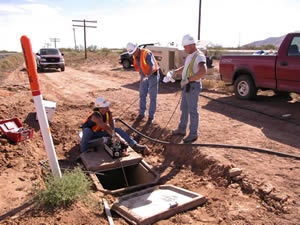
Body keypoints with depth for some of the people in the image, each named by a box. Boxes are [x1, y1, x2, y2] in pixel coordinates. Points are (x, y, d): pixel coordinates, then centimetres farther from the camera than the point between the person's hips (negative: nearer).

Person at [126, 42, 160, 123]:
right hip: (144, 75, 7)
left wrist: (146, 76, -57)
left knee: (152, 96, 0)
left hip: (153, 75, -7)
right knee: (142, 95, 8)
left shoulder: (146, 54, -30)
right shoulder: (135, 56, -5)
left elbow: (152, 67, -41)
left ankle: (151, 116, 9)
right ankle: (142, 113, 21)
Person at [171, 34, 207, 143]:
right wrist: (175, 71, 16)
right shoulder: (190, 56, 11)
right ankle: (182, 129, 32)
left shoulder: (199, 56, -20)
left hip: (193, 87, -10)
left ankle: (193, 134, 12)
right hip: (187, 86, 10)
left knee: (192, 111, 0)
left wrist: (187, 80, -37)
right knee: (184, 108, 18)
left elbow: (203, 71, -39)